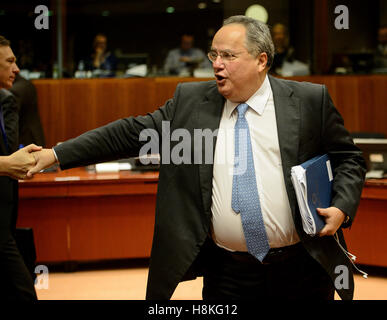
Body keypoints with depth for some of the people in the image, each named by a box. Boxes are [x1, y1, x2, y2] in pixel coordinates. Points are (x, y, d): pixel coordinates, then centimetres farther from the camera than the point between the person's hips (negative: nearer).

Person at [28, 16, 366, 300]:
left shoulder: (311, 100, -2)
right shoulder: (189, 100, 4)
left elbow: (349, 158, 6)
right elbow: (132, 133, 3)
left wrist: (341, 207, -12)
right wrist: (56, 154, -3)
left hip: (302, 272, -1)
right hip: (227, 275, 1)